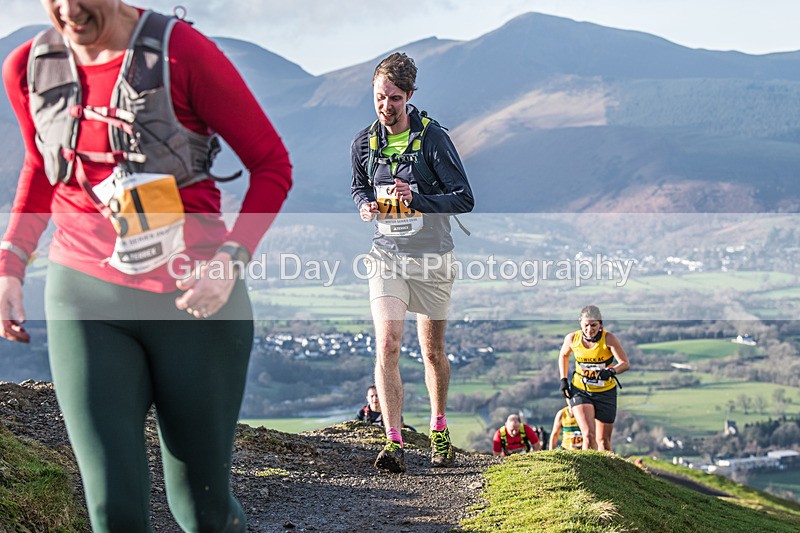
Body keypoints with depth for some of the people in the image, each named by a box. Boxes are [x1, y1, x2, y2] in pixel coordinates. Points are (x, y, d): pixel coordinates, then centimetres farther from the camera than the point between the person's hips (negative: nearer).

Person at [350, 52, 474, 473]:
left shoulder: (432, 137, -10)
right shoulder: (364, 143, 2)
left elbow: (464, 199, -11)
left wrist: (417, 200, -26)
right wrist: (365, 206, -3)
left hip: (432, 256, -2)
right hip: (387, 255, 2)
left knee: (433, 351, 11)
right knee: (386, 345, -16)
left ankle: (439, 430, 34)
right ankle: (393, 443, -17)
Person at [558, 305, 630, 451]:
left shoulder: (608, 338, -17)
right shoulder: (572, 339, -10)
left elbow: (625, 363, -21)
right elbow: (563, 355, 12)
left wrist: (611, 371, -41)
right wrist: (563, 380, 4)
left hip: (605, 392, 0)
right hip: (580, 391, 0)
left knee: (604, 440, 8)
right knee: (589, 435, -20)